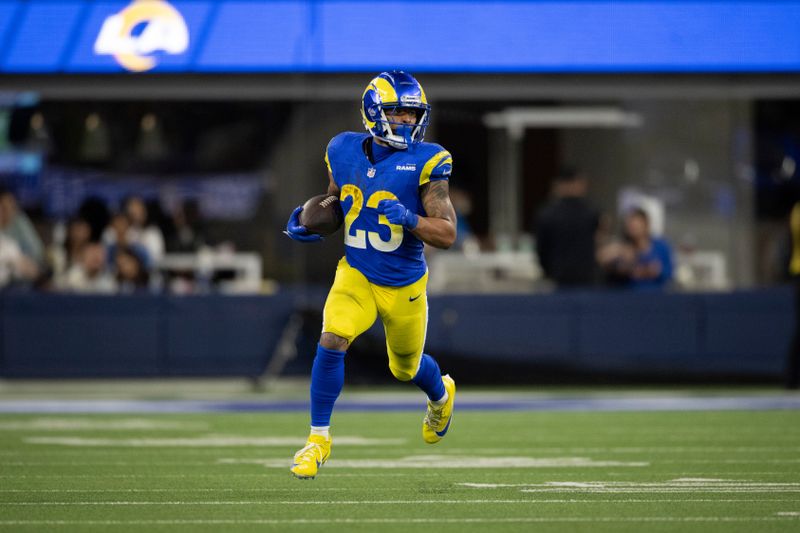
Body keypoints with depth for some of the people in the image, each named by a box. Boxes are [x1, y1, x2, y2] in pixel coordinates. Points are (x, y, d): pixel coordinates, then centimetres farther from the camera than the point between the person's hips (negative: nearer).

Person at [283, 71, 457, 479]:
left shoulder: (424, 162, -17)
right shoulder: (344, 152, -5)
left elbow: (447, 234, -17)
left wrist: (410, 219, -35)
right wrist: (310, 223, -4)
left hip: (404, 286, -1)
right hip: (356, 275, 1)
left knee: (406, 368, 18)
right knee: (331, 342, -23)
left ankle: (441, 393, 56)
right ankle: (319, 437, -9)